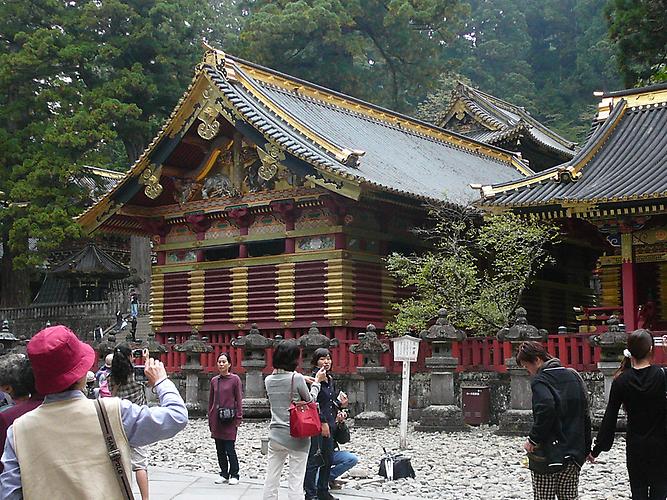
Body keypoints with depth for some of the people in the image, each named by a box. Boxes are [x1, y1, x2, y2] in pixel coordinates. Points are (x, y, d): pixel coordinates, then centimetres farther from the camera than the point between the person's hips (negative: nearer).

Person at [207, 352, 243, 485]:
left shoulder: (235, 379, -3)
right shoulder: (214, 380, 9)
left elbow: (239, 399, -2)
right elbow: (211, 401, 15)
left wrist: (238, 418, -7)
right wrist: (210, 419, 12)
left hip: (229, 419, -5)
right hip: (216, 419, 5)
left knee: (229, 449, -5)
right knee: (220, 449, 9)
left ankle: (234, 474, 8)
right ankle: (224, 474, 19)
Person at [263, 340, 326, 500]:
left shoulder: (268, 380, 3)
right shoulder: (297, 378, -13)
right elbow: (310, 400, 0)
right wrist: (317, 382, 14)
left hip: (275, 436, 5)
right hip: (296, 437, -5)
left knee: (271, 482, 8)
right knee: (295, 484, 0)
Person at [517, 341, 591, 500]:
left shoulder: (540, 380, -10)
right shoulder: (573, 375, 11)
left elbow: (546, 410, -28)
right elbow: (585, 414, 13)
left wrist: (533, 439, -18)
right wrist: (586, 448, 17)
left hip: (547, 455, -6)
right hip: (575, 454, 6)